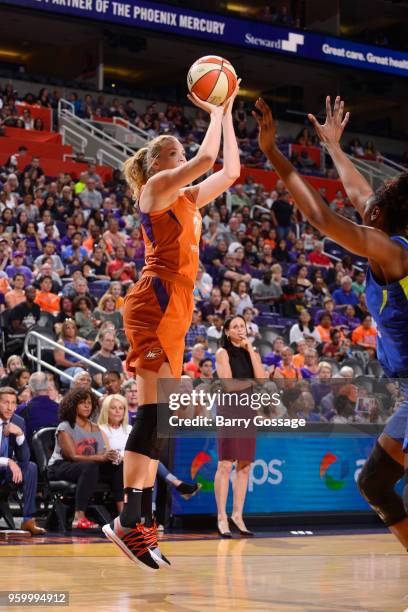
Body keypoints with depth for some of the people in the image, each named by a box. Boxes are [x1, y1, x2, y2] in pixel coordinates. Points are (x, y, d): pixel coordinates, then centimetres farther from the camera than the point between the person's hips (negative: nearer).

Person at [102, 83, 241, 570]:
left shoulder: (186, 198, 23)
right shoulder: (156, 187, -1)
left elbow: (230, 170, 26)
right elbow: (207, 158, -12)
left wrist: (226, 113, 24)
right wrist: (215, 112, 4)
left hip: (174, 310, 9)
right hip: (155, 303, -9)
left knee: (157, 419, 4)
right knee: (154, 412, -16)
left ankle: (141, 523, 3)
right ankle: (129, 520, -17)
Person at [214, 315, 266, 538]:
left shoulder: (251, 352, 15)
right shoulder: (222, 353, 0)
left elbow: (261, 378, -2)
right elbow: (228, 384, -11)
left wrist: (251, 351, -3)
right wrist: (251, 381, -2)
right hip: (229, 410, -6)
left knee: (245, 466, 5)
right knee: (225, 465, -9)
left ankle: (237, 515, 12)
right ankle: (222, 518, -8)